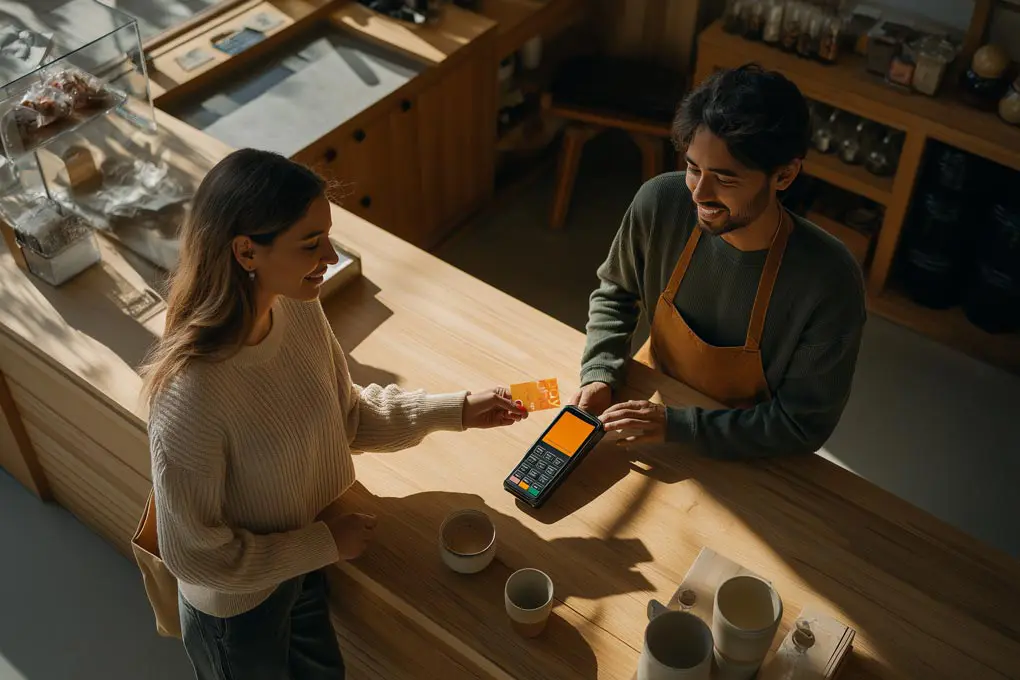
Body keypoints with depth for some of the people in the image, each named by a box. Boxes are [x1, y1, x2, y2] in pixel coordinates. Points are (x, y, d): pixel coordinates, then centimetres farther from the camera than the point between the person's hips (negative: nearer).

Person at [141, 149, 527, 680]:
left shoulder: (299, 309, -18)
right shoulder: (191, 393, -38)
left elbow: (347, 415, -1)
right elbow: (196, 553, -26)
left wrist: (457, 410, -8)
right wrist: (326, 545, -18)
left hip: (308, 563, 6)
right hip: (237, 606, -5)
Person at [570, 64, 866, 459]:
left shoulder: (829, 282, -29)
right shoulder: (659, 203, -20)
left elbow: (805, 425, -20)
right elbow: (615, 294, 1)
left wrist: (677, 425, -27)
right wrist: (599, 374, -15)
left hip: (741, 453, -3)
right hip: (653, 391, 4)